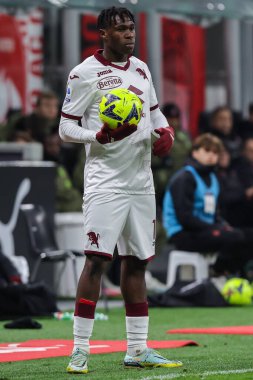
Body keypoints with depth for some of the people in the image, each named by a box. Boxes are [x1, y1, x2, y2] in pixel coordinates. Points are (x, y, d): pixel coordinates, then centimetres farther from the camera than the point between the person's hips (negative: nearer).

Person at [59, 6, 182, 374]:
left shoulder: (141, 69, 13)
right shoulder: (85, 73, -7)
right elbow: (66, 128, -7)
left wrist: (166, 131, 5)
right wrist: (100, 136, -24)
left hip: (141, 180, 7)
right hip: (105, 181, -7)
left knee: (137, 261, 9)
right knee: (97, 259, -13)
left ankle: (137, 349, 15)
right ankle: (80, 350, -10)